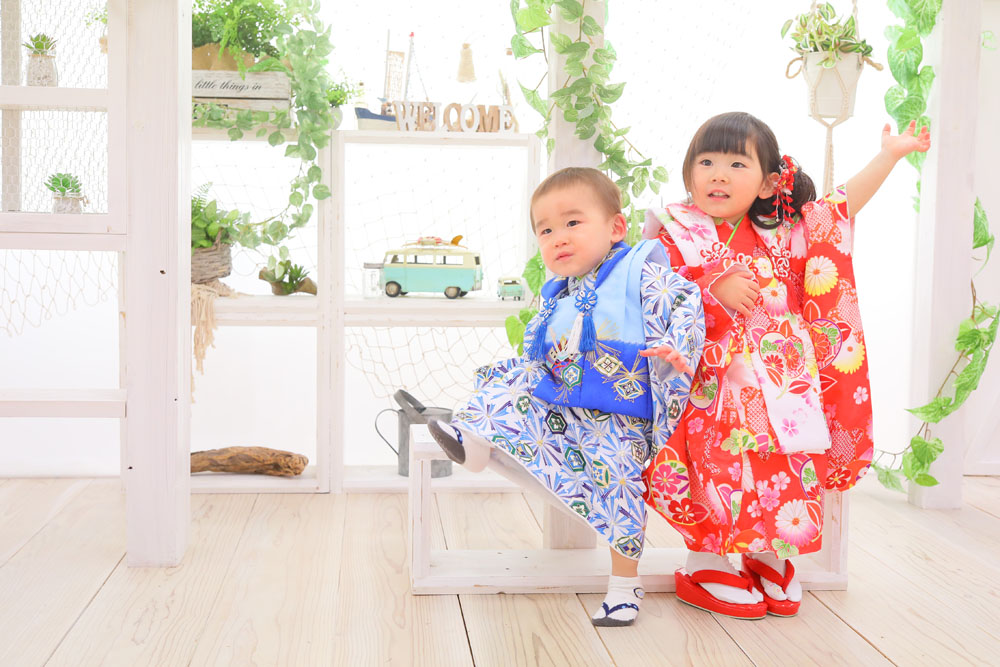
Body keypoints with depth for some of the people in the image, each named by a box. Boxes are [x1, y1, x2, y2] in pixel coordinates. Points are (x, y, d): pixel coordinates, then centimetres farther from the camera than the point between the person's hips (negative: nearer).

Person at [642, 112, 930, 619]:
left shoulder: (781, 234, 9)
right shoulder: (675, 236, -2)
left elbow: (843, 206, 16)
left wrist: (890, 154, 17)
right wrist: (712, 290, -22)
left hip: (783, 384, 4)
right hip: (713, 386, -4)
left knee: (786, 474, -3)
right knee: (718, 468, -13)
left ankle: (770, 559, 21)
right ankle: (705, 565, 10)